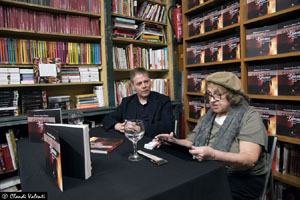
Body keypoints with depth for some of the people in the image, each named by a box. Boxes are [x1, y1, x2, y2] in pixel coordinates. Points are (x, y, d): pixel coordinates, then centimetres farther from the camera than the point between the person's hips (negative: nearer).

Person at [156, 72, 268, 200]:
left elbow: (250, 159, -21)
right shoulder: (208, 116, 11)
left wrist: (213, 155, -37)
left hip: (242, 179, -5)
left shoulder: (250, 117, -10)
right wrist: (174, 142, -8)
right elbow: (191, 142, 13)